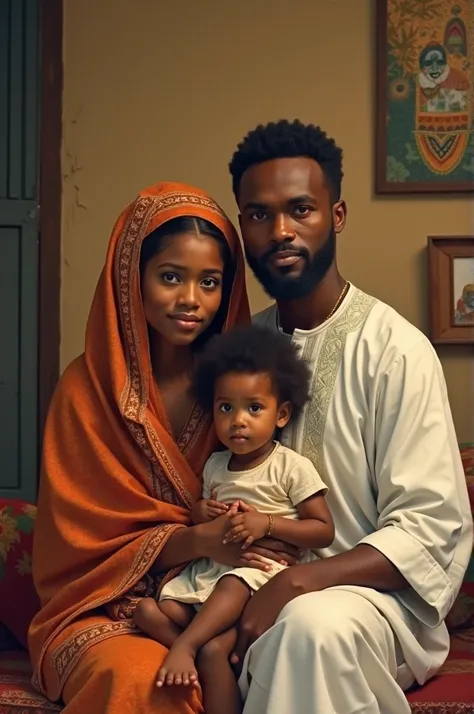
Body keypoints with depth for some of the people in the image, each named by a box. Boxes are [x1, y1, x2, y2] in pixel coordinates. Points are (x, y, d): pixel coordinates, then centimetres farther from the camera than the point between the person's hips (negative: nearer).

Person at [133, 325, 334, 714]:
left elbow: (324, 531, -6)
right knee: (148, 611, -14)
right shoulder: (215, 466, 13)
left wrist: (267, 523, -17)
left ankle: (185, 646, -35)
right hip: (209, 570, 6)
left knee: (230, 595, -39)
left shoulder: (293, 467, -4)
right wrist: (201, 512, 2)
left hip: (263, 574, -6)